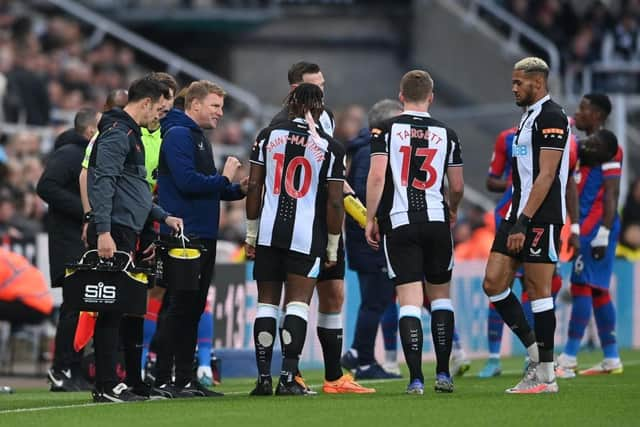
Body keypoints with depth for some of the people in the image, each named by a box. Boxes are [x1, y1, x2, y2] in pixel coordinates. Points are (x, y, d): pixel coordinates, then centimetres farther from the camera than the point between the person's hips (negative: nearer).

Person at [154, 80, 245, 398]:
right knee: (179, 308, -8)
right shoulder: (178, 135, -11)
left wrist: (238, 189, 9)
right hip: (184, 237, -10)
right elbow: (187, 181, -23)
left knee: (193, 309, 11)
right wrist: (224, 178, -12)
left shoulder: (199, 138, 20)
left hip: (203, 237, 10)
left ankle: (186, 379, 15)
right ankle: (163, 380, -6)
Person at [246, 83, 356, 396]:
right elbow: (334, 202, -3)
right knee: (297, 304, -1)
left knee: (266, 303, 8)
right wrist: (332, 247, 6)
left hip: (269, 232, 2)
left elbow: (254, 186, 3)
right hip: (307, 235, -2)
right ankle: (289, 377, -10)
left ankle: (264, 378, 6)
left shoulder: (269, 136, 4)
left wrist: (251, 232, 11)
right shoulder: (329, 147, -1)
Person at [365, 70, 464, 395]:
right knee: (440, 295, 15)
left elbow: (376, 176, -9)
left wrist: (370, 219, -1)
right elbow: (457, 187, 10)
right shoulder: (446, 134, 6)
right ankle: (443, 374, 13)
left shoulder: (386, 130, -1)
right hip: (436, 221, 2)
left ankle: (416, 378, -8)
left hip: (399, 222, -2)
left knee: (410, 300, -3)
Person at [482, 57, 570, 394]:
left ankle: (545, 375, 0)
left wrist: (524, 221, -22)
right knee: (493, 284, 4)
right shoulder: (528, 116, 19)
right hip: (519, 214, 10)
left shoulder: (551, 117, -12)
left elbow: (546, 175, -18)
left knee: (538, 290, -5)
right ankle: (535, 351, 13)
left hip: (541, 217, -10)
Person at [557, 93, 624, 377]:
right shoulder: (586, 145, 18)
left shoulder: (606, 145, -11)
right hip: (587, 226, 10)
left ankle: (568, 359, -13)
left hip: (597, 226, -10)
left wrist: (602, 233, -20)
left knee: (582, 285, -11)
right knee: (597, 290, 11)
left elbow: (611, 195, -16)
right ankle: (612, 359, 15)